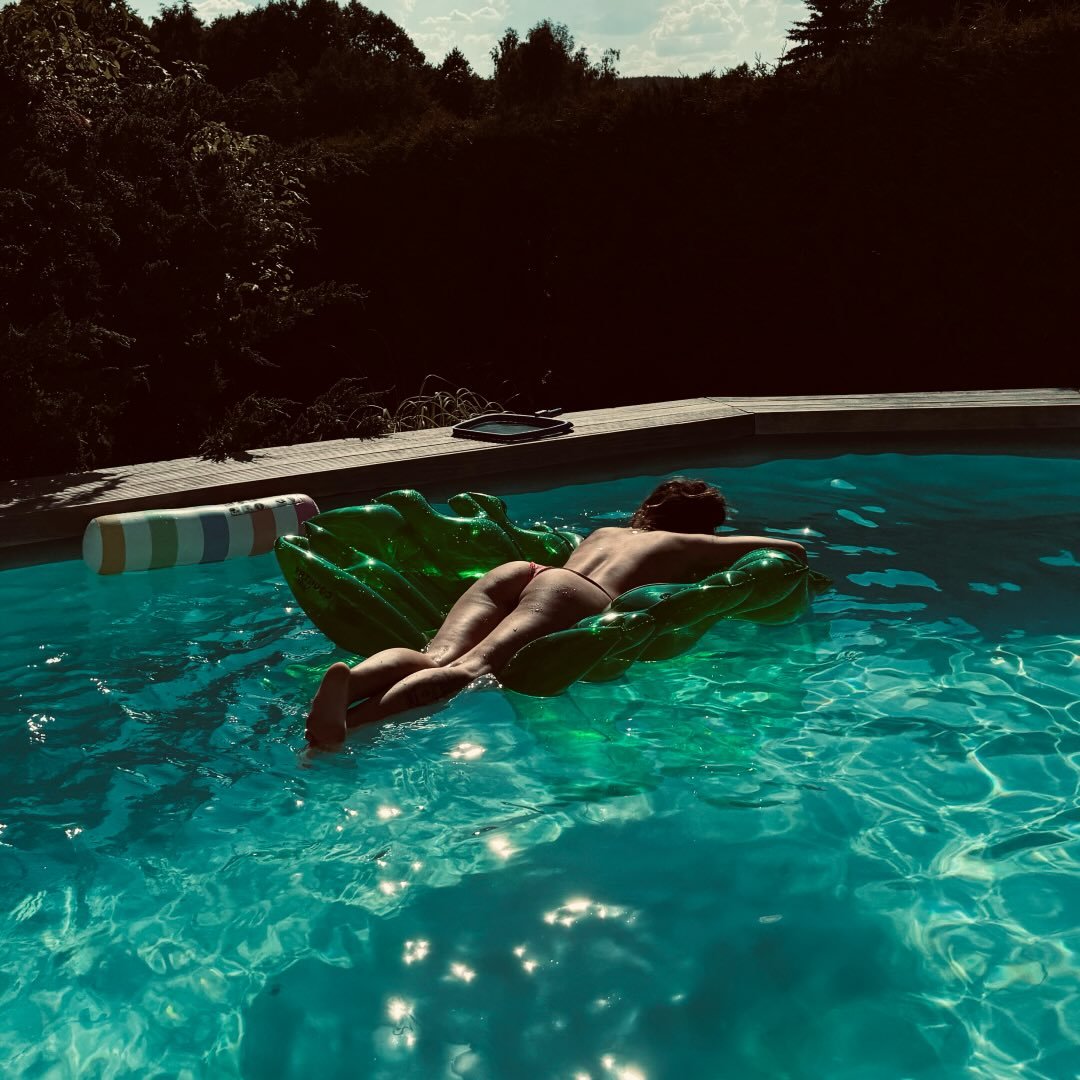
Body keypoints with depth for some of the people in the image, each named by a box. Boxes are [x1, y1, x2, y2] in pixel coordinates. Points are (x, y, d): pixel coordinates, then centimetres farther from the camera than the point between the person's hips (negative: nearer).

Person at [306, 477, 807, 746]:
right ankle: (352, 723, -52)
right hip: (578, 596, -6)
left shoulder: (605, 530, 44)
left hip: (514, 570, 6)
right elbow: (792, 550, 30)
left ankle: (349, 680, -50)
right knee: (473, 669, -28)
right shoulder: (691, 546, 29)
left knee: (436, 658, -19)